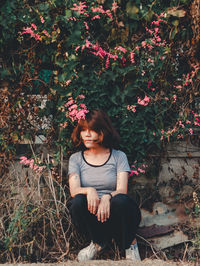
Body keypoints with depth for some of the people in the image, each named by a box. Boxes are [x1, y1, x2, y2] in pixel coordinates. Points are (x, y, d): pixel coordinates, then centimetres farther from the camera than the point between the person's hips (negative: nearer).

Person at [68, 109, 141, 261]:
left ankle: (130, 244, -6)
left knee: (120, 200, -34)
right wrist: (89, 190, -30)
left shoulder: (118, 156, 4)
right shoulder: (76, 159, 8)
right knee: (78, 202, -31)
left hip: (112, 213, -1)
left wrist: (107, 197, -32)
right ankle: (99, 241, -4)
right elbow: (74, 190, -6)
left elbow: (122, 190, -9)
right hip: (92, 215, 1)